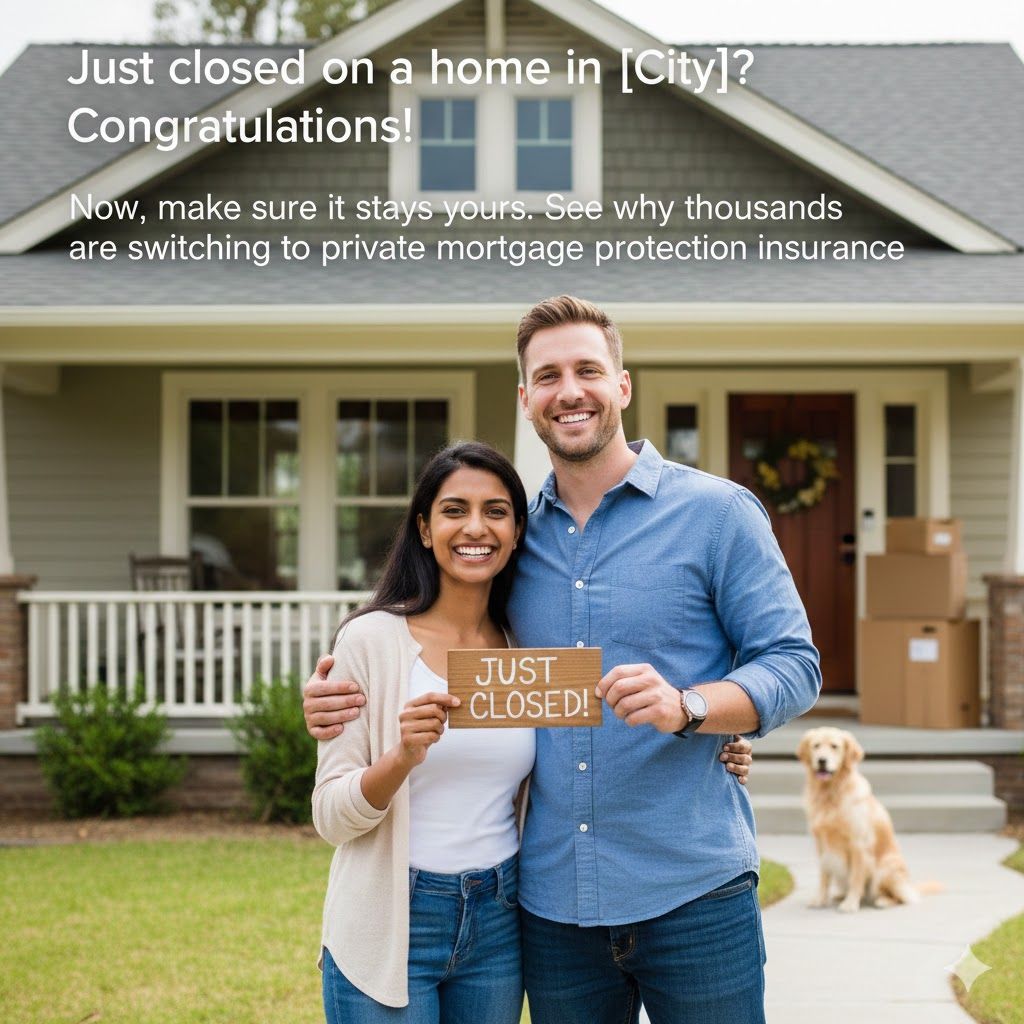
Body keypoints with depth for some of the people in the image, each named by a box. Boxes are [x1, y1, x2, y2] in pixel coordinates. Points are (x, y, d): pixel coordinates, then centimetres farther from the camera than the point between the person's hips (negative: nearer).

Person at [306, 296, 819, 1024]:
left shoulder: (716, 512, -1)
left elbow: (793, 664, -5)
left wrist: (686, 706, -24)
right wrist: (347, 701, 1)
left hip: (693, 894, -4)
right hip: (553, 902, 4)